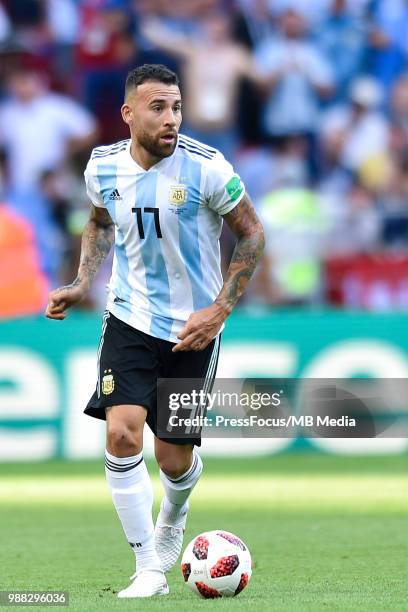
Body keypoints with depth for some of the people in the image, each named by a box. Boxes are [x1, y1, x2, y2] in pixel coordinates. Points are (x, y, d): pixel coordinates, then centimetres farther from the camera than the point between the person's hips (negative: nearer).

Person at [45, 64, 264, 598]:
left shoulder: (206, 167, -17)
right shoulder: (103, 167, -5)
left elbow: (251, 233, -5)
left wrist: (221, 309, -13)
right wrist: (82, 284, 5)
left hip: (193, 330, -2)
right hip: (130, 320, 2)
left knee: (174, 459, 4)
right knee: (122, 433, -19)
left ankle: (171, 524, 42)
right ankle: (149, 571, -8)